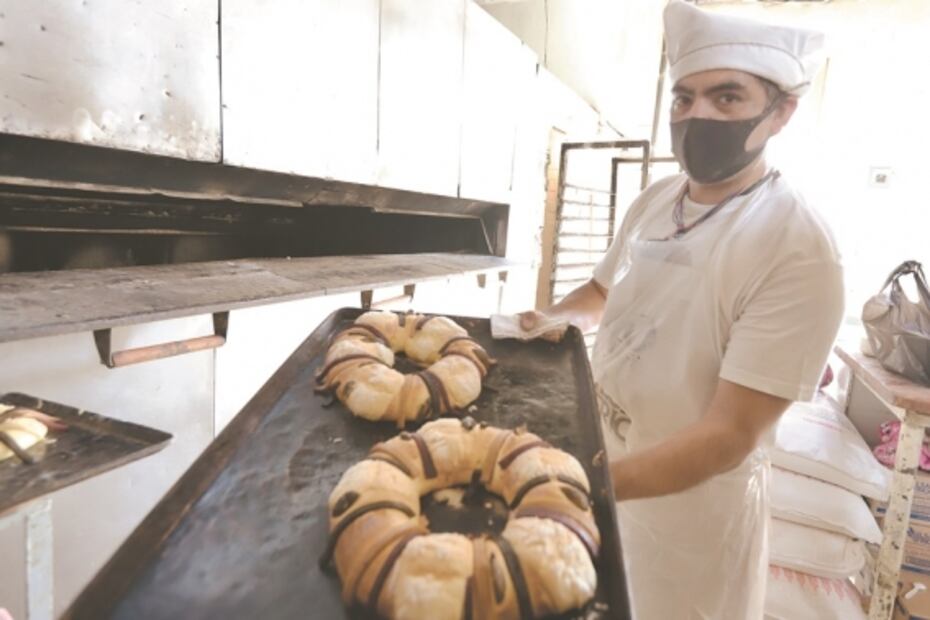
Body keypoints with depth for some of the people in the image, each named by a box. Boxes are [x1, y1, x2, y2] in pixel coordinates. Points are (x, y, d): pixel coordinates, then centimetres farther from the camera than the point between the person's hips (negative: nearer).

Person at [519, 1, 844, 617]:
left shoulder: (799, 250, -25)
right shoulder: (654, 201, -3)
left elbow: (729, 435, -28)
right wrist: (550, 320, -8)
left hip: (694, 499, -6)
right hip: (608, 458, 6)